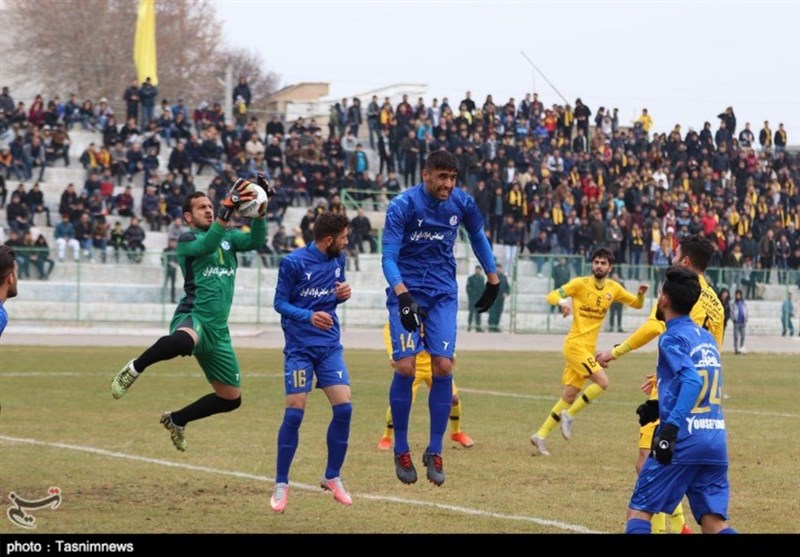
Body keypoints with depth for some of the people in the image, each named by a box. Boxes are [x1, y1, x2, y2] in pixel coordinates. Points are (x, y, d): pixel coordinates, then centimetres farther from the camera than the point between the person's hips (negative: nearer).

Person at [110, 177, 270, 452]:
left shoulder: (228, 237, 17)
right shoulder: (187, 240, 0)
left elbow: (255, 241, 0)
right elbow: (206, 246, -22)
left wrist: (260, 210, -15)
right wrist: (228, 210, -30)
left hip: (218, 330, 7)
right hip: (193, 318, -7)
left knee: (231, 399, 13)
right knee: (183, 341, -46)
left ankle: (176, 420, 33)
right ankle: (134, 369, -23)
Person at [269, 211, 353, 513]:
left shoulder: (338, 259, 5)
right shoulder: (294, 262, -12)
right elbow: (280, 302, -8)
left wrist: (344, 294, -6)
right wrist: (309, 316, -24)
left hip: (329, 345, 5)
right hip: (299, 348, -5)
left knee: (344, 408, -7)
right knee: (294, 413, -9)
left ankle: (332, 477, 11)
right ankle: (281, 484, 6)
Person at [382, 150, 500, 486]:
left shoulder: (462, 203, -2)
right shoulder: (402, 206, -14)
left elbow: (477, 236, 18)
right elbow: (389, 256, -19)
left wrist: (493, 280, 22)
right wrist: (402, 295, -34)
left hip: (443, 294, 3)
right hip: (406, 291, -3)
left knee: (443, 367, -10)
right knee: (406, 367, -13)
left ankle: (435, 452, 2)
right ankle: (401, 451, 2)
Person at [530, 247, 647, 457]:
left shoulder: (613, 288, 9)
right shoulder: (580, 283, -7)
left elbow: (636, 304, 17)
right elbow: (552, 296, -11)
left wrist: (641, 294, -6)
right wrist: (562, 301, -34)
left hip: (588, 348, 6)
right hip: (575, 344, -6)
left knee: (570, 395, 5)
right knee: (602, 381, -20)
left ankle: (541, 435, 12)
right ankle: (569, 415, -5)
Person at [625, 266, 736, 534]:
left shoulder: (672, 338, -6)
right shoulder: (708, 338, 17)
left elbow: (693, 381, -21)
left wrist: (671, 427, -28)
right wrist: (658, 407, 29)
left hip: (683, 441, -7)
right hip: (717, 440, 7)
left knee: (638, 511, 3)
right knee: (713, 522, 4)